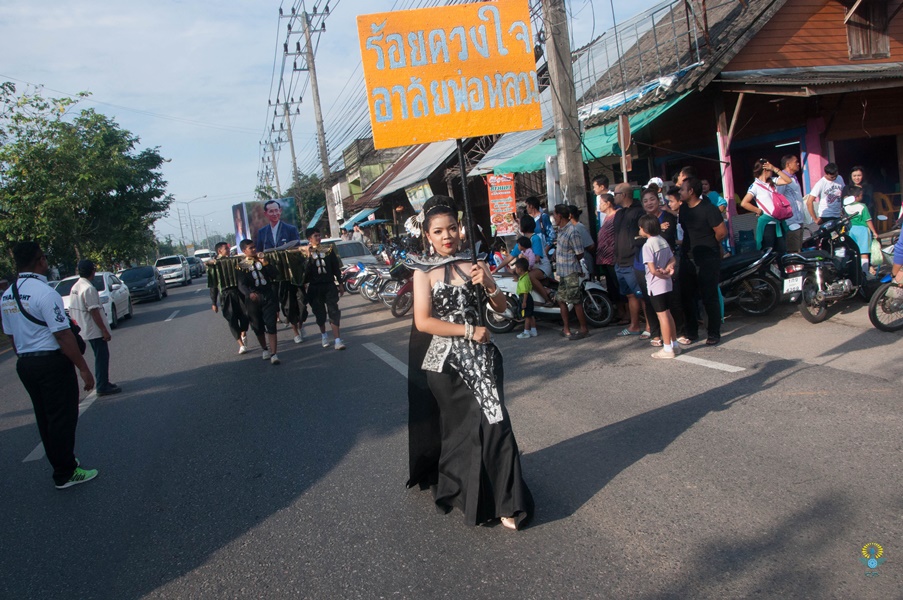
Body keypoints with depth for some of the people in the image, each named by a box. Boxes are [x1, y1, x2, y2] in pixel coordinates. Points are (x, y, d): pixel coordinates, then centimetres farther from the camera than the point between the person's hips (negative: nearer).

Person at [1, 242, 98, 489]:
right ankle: (66, 474, 9)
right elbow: (63, 335, -21)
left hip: (24, 364, 8)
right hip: (52, 362, -8)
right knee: (62, 418, 1)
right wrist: (83, 368, -17)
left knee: (45, 419, 17)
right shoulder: (45, 292, -18)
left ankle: (61, 465, 31)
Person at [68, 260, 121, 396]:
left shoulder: (75, 288, 9)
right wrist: (105, 330, -18)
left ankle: (103, 383, 26)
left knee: (100, 357, 18)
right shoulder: (89, 289, -20)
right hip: (95, 330, -9)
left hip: (86, 330, 9)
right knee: (102, 357, -2)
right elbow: (94, 312, -22)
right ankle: (102, 387, 2)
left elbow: (72, 310, 15)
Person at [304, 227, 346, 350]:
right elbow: (304, 271, -10)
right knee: (320, 313, 10)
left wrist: (340, 284, 9)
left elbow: (336, 268, 10)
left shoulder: (329, 250, 6)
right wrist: (308, 256, -22)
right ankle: (323, 334, 34)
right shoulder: (306, 253, -1)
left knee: (334, 312, -7)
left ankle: (337, 340, -10)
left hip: (330, 285, 1)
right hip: (315, 288, -1)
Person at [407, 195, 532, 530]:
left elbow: (500, 308, 8)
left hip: (478, 354, 2)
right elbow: (423, 322, -12)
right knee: (462, 427, 6)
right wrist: (468, 331, -13)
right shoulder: (424, 272, -3)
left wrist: (489, 285, -11)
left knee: (492, 419, -4)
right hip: (444, 360, -2)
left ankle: (503, 501, 8)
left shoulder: (472, 263, 6)